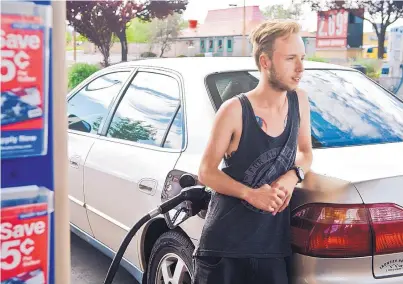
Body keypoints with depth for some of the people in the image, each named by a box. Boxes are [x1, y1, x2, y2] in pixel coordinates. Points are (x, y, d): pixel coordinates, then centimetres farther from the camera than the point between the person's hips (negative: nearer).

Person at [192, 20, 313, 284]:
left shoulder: (299, 101, 1)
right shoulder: (235, 110, -12)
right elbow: (207, 172, -6)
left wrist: (293, 175, -7)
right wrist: (251, 194, -21)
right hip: (225, 243, -4)